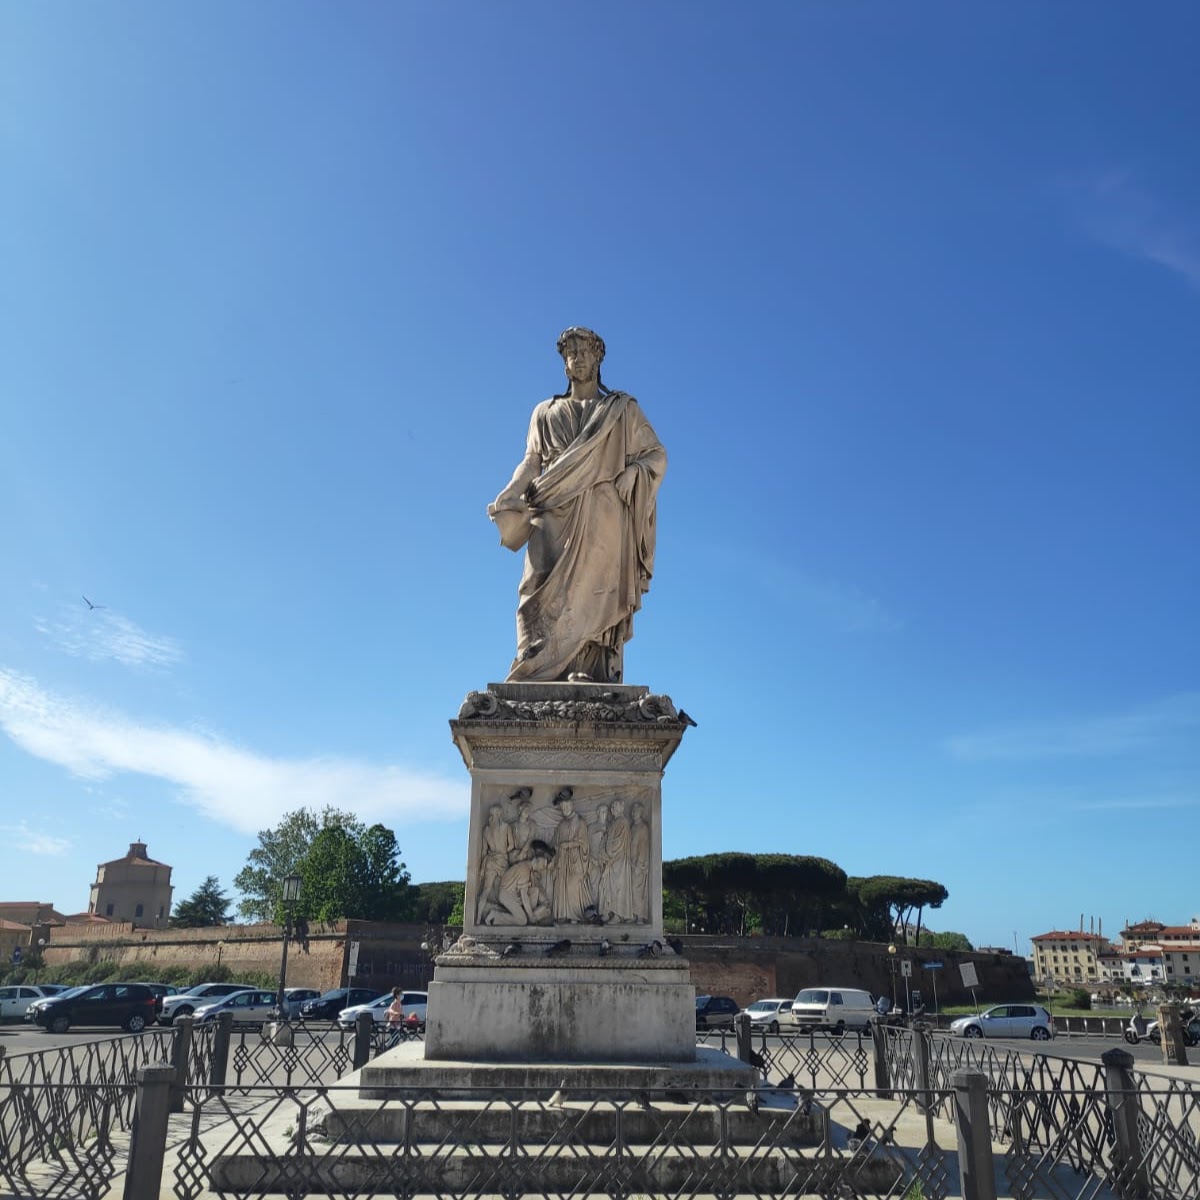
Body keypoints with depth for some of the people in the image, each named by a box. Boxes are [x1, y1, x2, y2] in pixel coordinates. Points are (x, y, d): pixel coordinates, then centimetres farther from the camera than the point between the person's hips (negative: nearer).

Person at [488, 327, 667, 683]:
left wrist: (627, 477, -7)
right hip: (555, 517, 1)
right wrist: (508, 503, -3)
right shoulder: (546, 412, 23)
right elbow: (531, 464, 14)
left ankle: (595, 676, -19)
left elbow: (656, 456, 12)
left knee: (595, 594, -13)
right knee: (546, 594, -12)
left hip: (603, 520, -1)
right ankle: (542, 686, -18)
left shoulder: (623, 409, 18)